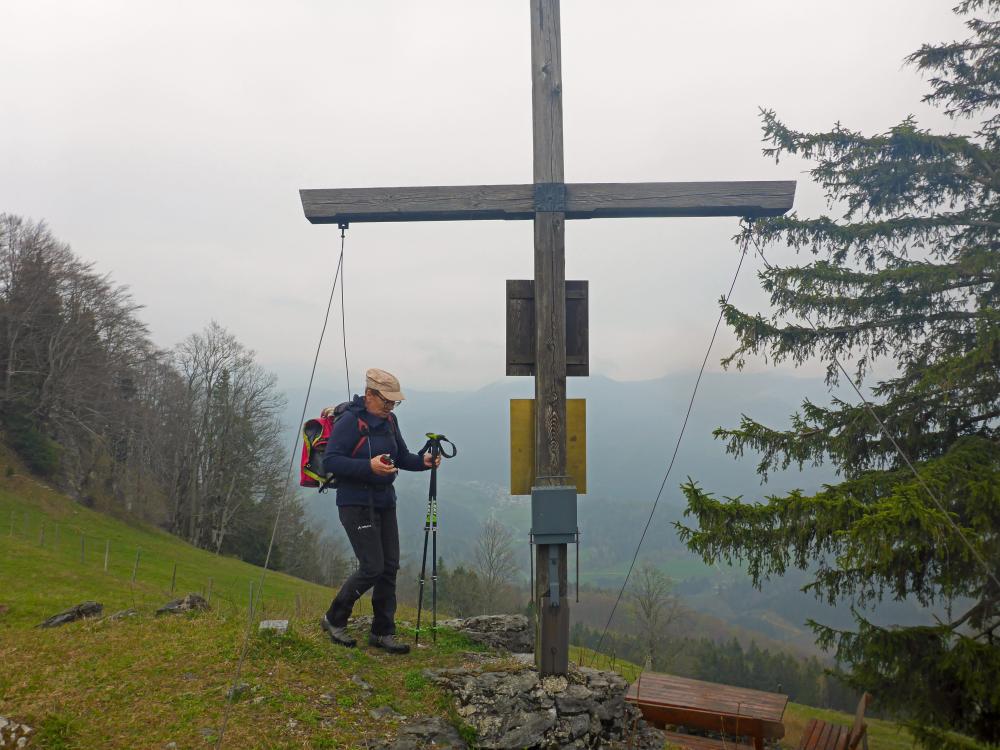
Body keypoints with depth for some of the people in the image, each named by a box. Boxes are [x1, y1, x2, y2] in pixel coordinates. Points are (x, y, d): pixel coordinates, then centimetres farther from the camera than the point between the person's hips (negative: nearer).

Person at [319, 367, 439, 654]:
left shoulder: (389, 421, 11)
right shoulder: (349, 422, -14)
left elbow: (401, 456, 18)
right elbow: (330, 461, -19)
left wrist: (422, 461, -3)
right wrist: (369, 467, -29)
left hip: (385, 502, 8)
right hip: (356, 504, -8)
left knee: (390, 566, 5)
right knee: (372, 567, -10)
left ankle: (382, 632, 17)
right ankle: (334, 619, 13)